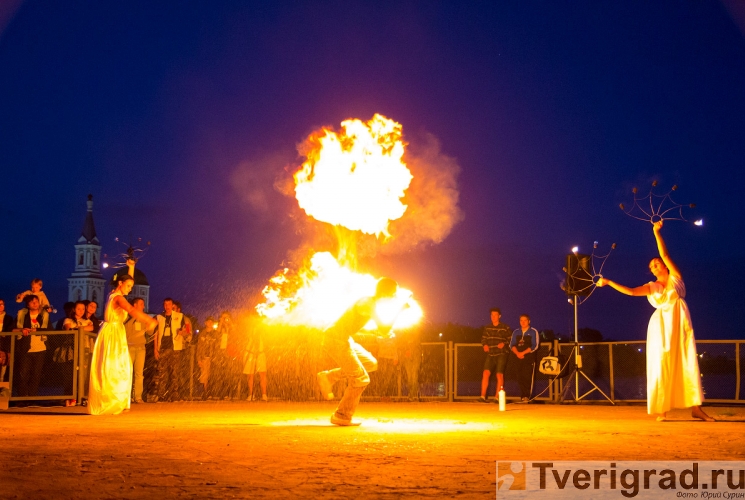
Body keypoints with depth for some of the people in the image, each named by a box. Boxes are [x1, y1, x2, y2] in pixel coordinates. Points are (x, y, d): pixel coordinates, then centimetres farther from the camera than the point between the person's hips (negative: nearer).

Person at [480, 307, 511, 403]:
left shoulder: (505, 328, 1)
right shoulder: (487, 328, 12)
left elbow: (510, 340, 3)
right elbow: (483, 339, 20)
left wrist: (504, 343, -14)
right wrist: (485, 345, 0)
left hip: (501, 354, -3)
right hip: (490, 354, 3)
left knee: (499, 375, -5)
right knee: (486, 373, -11)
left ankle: (497, 397, 3)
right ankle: (483, 396, -11)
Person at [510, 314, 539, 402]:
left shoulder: (533, 332, 2)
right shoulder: (516, 332, 15)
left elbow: (534, 346, -6)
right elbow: (512, 344, 9)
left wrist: (523, 353, -13)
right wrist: (517, 353, -9)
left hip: (529, 358, -4)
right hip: (519, 358, 4)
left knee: (527, 376, -13)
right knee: (520, 377, 1)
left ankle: (527, 396, -14)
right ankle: (522, 396, 6)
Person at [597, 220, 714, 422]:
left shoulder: (675, 277, 8)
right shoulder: (652, 287, 13)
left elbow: (665, 255, -2)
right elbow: (630, 291, 0)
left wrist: (657, 232, -10)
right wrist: (608, 282, -4)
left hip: (680, 323, -1)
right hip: (661, 325, 1)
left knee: (688, 363, -4)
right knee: (662, 365, -4)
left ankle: (695, 408, -7)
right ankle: (662, 409, -5)